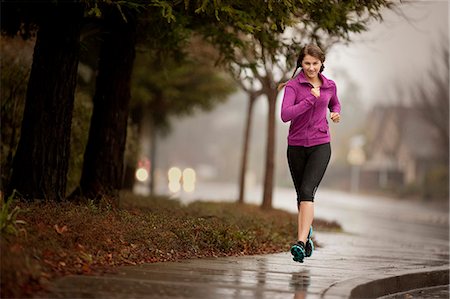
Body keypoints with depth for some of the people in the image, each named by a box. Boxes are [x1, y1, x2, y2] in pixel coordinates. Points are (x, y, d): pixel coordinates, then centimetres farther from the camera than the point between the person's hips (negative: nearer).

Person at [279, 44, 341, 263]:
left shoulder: (329, 86, 6)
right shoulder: (293, 86, -5)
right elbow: (285, 115, -20)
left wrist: (336, 113, 6)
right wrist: (310, 99, -23)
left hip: (320, 146, 0)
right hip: (296, 146, 0)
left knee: (307, 191, -19)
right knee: (301, 195, 13)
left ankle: (301, 242, -28)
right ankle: (307, 232, 38)